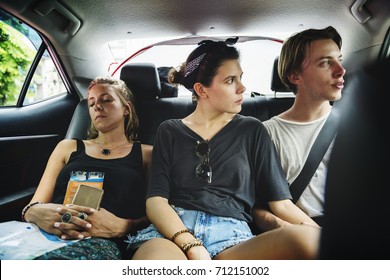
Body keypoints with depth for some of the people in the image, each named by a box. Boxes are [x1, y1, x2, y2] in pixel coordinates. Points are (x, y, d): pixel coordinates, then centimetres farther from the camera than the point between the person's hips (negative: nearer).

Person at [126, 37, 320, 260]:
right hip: (174, 230, -1)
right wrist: (192, 247, -17)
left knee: (307, 238, -32)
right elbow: (156, 200, 1)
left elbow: (281, 202, 9)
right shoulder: (170, 131, 13)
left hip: (231, 234, 2)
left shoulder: (252, 130, 15)